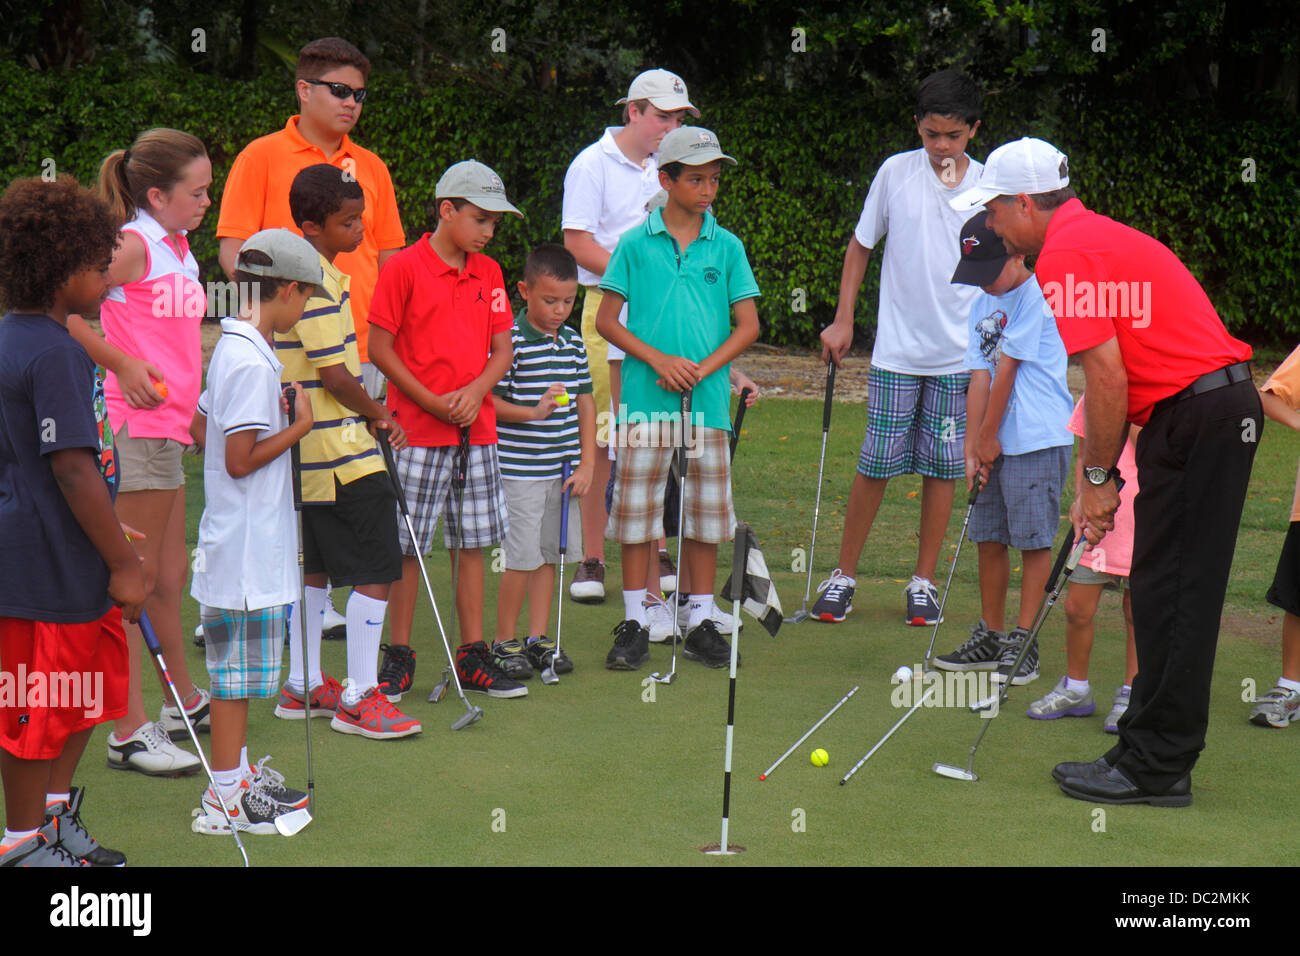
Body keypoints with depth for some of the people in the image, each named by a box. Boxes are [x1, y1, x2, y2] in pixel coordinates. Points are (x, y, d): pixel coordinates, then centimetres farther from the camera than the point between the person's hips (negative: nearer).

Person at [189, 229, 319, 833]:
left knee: (240, 667, 18)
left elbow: (200, 427, 16)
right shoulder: (252, 362, -20)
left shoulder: (233, 348, 10)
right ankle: (224, 799, 4)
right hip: (247, 542, -10)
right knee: (237, 668, -3)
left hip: (245, 540, 10)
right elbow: (241, 460, -22)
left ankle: (237, 772, 29)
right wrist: (299, 426, -12)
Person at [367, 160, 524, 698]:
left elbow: (502, 349, 10)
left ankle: (473, 657, 15)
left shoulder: (489, 273, 10)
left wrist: (475, 391, -9)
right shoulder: (404, 268, -7)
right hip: (417, 430, -5)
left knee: (472, 542, 8)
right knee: (407, 544, -1)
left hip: (477, 430, 5)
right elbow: (379, 347, -8)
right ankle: (399, 655, 10)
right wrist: (432, 402, -13)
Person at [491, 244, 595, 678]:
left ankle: (538, 639, 20)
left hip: (564, 469, 6)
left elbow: (585, 402, 12)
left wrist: (586, 463, 6)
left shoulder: (573, 342, 8)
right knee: (522, 558, -4)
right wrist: (533, 412, -24)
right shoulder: (510, 341, -10)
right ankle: (504, 642, 9)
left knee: (549, 554, 11)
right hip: (521, 470, -6)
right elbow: (489, 401, -12)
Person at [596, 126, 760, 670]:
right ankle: (634, 624, 10)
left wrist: (701, 370, -8)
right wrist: (658, 359, -10)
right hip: (645, 400, -2)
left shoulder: (726, 247, 6)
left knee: (706, 512, 7)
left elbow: (748, 326, 5)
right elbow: (606, 320, 2)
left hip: (708, 402, 2)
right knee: (636, 510, 1)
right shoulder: (635, 245, 1)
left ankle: (701, 622, 17)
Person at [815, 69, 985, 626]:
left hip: (960, 355, 1)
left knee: (943, 466, 4)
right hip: (896, 350, -1)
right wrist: (843, 320, 5)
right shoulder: (896, 173, -2)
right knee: (877, 464, 0)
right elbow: (861, 246, 9)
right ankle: (844, 574, 13)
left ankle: (924, 580, 16)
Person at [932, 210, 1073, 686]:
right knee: (988, 537, 11)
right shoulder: (983, 305, 13)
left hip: (1037, 439, -8)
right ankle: (990, 637, 22)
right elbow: (979, 377, 7)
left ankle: (1022, 643, 2)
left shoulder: (1036, 294, -10)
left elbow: (1007, 370, -10)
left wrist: (989, 436, -5)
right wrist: (971, 450, 1)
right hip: (995, 442, 8)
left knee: (1033, 539, -3)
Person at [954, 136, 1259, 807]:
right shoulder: (1097, 237, 20)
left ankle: (1158, 769, 0)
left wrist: (1098, 476, -7)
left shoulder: (1066, 255, -12)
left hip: (1197, 415, -10)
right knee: (1162, 593, 13)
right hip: (1220, 405, 10)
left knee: (1172, 595, -5)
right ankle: (1151, 752, 19)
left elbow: (1107, 377, -18)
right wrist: (1096, 477, 21)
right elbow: (1109, 379, 23)